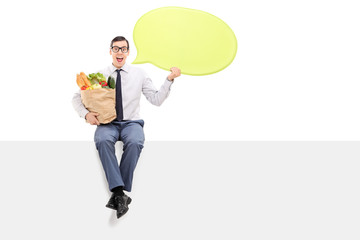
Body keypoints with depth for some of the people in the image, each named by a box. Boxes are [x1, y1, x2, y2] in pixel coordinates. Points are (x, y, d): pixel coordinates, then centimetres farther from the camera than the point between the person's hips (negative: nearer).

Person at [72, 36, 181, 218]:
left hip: (131, 123, 0)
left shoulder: (139, 74, 12)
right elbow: (77, 98, 14)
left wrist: (169, 80, -5)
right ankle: (119, 192, -40)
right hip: (107, 123, 0)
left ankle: (117, 194, -29)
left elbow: (156, 100, 7)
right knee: (103, 140, -36)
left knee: (134, 142, -36)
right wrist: (86, 114, -6)